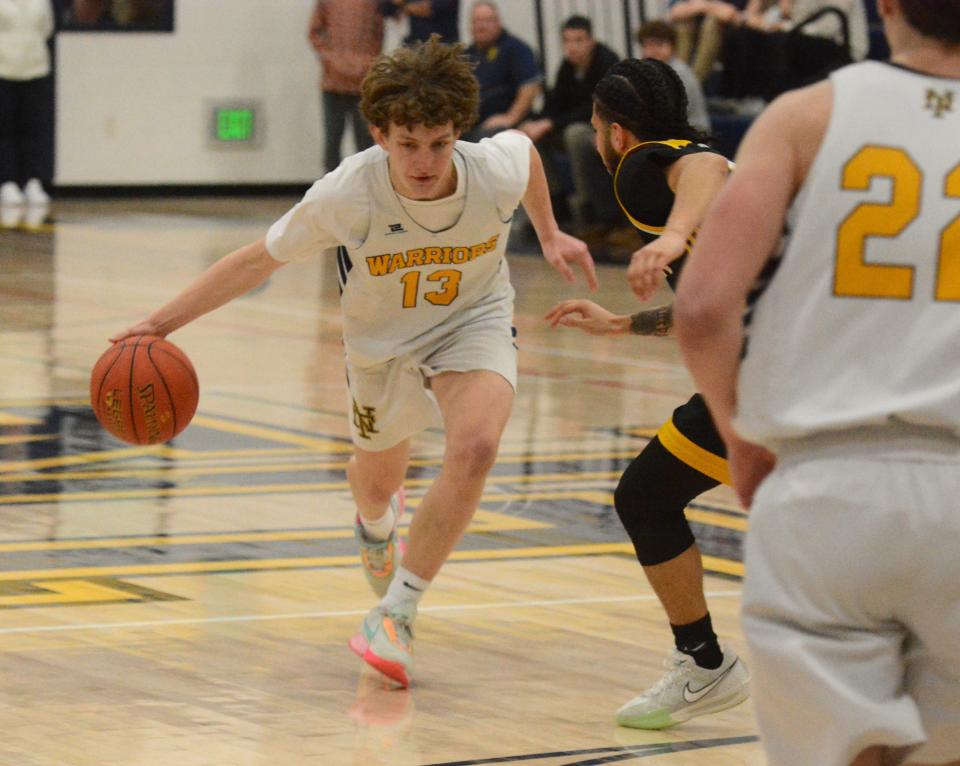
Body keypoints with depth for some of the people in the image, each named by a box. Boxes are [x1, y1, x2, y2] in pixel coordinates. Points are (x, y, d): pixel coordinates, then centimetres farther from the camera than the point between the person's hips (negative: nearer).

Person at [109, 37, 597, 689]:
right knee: (377, 478, 23)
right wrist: (162, 323, -24)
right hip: (383, 341, 1)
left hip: (473, 324, -1)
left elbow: (523, 144, -2)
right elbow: (259, 259, -21)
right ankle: (378, 521, 66)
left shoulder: (497, 171, -29)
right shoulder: (346, 195, -33)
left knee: (476, 447, -30)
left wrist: (549, 235, 9)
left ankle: (396, 614, -19)